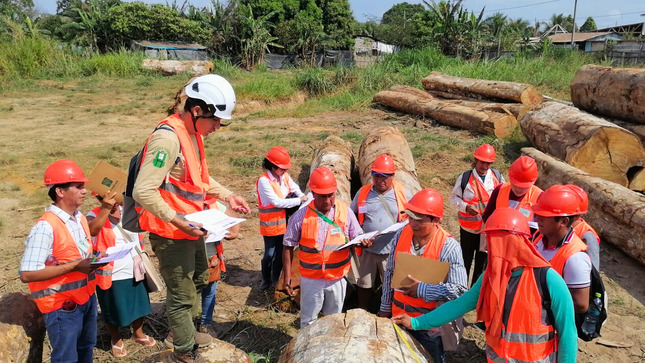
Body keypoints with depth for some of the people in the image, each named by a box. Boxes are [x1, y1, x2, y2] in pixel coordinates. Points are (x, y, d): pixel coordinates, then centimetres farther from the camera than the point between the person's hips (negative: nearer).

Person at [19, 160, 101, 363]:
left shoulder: (80, 218, 2)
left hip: (87, 297, 8)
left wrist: (94, 259, -5)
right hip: (62, 306, -7)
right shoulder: (46, 227, -23)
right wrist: (73, 266, -26)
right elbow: (27, 274, -25)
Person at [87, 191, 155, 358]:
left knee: (138, 305, 20)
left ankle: (138, 333, 43)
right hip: (111, 275, -4)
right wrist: (106, 209, -48)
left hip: (134, 272, 5)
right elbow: (91, 230, -38)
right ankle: (116, 340, 38)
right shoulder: (95, 215, -16)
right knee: (113, 311, 14)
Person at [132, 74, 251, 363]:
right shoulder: (168, 137, -26)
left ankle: (181, 332, 48)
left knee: (198, 279, 27)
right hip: (170, 233, -10)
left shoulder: (193, 133, 4)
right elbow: (143, 191, -30)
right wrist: (177, 220, -32)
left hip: (190, 227, 10)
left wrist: (227, 196, 7)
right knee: (183, 294, 7)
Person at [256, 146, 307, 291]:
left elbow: (295, 189, 11)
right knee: (269, 254, 6)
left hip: (284, 223, 6)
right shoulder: (264, 181, -22)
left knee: (280, 253, 16)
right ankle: (266, 280, 29)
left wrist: (303, 197, -10)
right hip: (270, 225, -6)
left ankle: (276, 279, 33)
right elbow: (277, 202, -24)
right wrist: (299, 200, -20)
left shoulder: (284, 176, -3)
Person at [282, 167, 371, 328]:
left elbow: (357, 236, 0)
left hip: (338, 277, 2)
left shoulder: (345, 211, -9)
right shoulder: (301, 217, -14)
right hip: (311, 279, -2)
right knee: (308, 321, 15)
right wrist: (286, 277, -7)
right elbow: (288, 247, -6)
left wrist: (363, 241, -24)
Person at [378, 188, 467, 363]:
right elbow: (390, 273, 4)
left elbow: (460, 289, -25)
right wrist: (385, 308, 9)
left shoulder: (448, 246, -21)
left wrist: (422, 289, -26)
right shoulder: (401, 234, -7)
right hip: (399, 316, 5)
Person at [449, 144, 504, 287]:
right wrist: (466, 207, -21)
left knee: (482, 261, 15)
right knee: (465, 259, 11)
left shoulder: (497, 176, -2)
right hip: (468, 228, -2)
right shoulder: (464, 178, -9)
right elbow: (454, 197, -3)